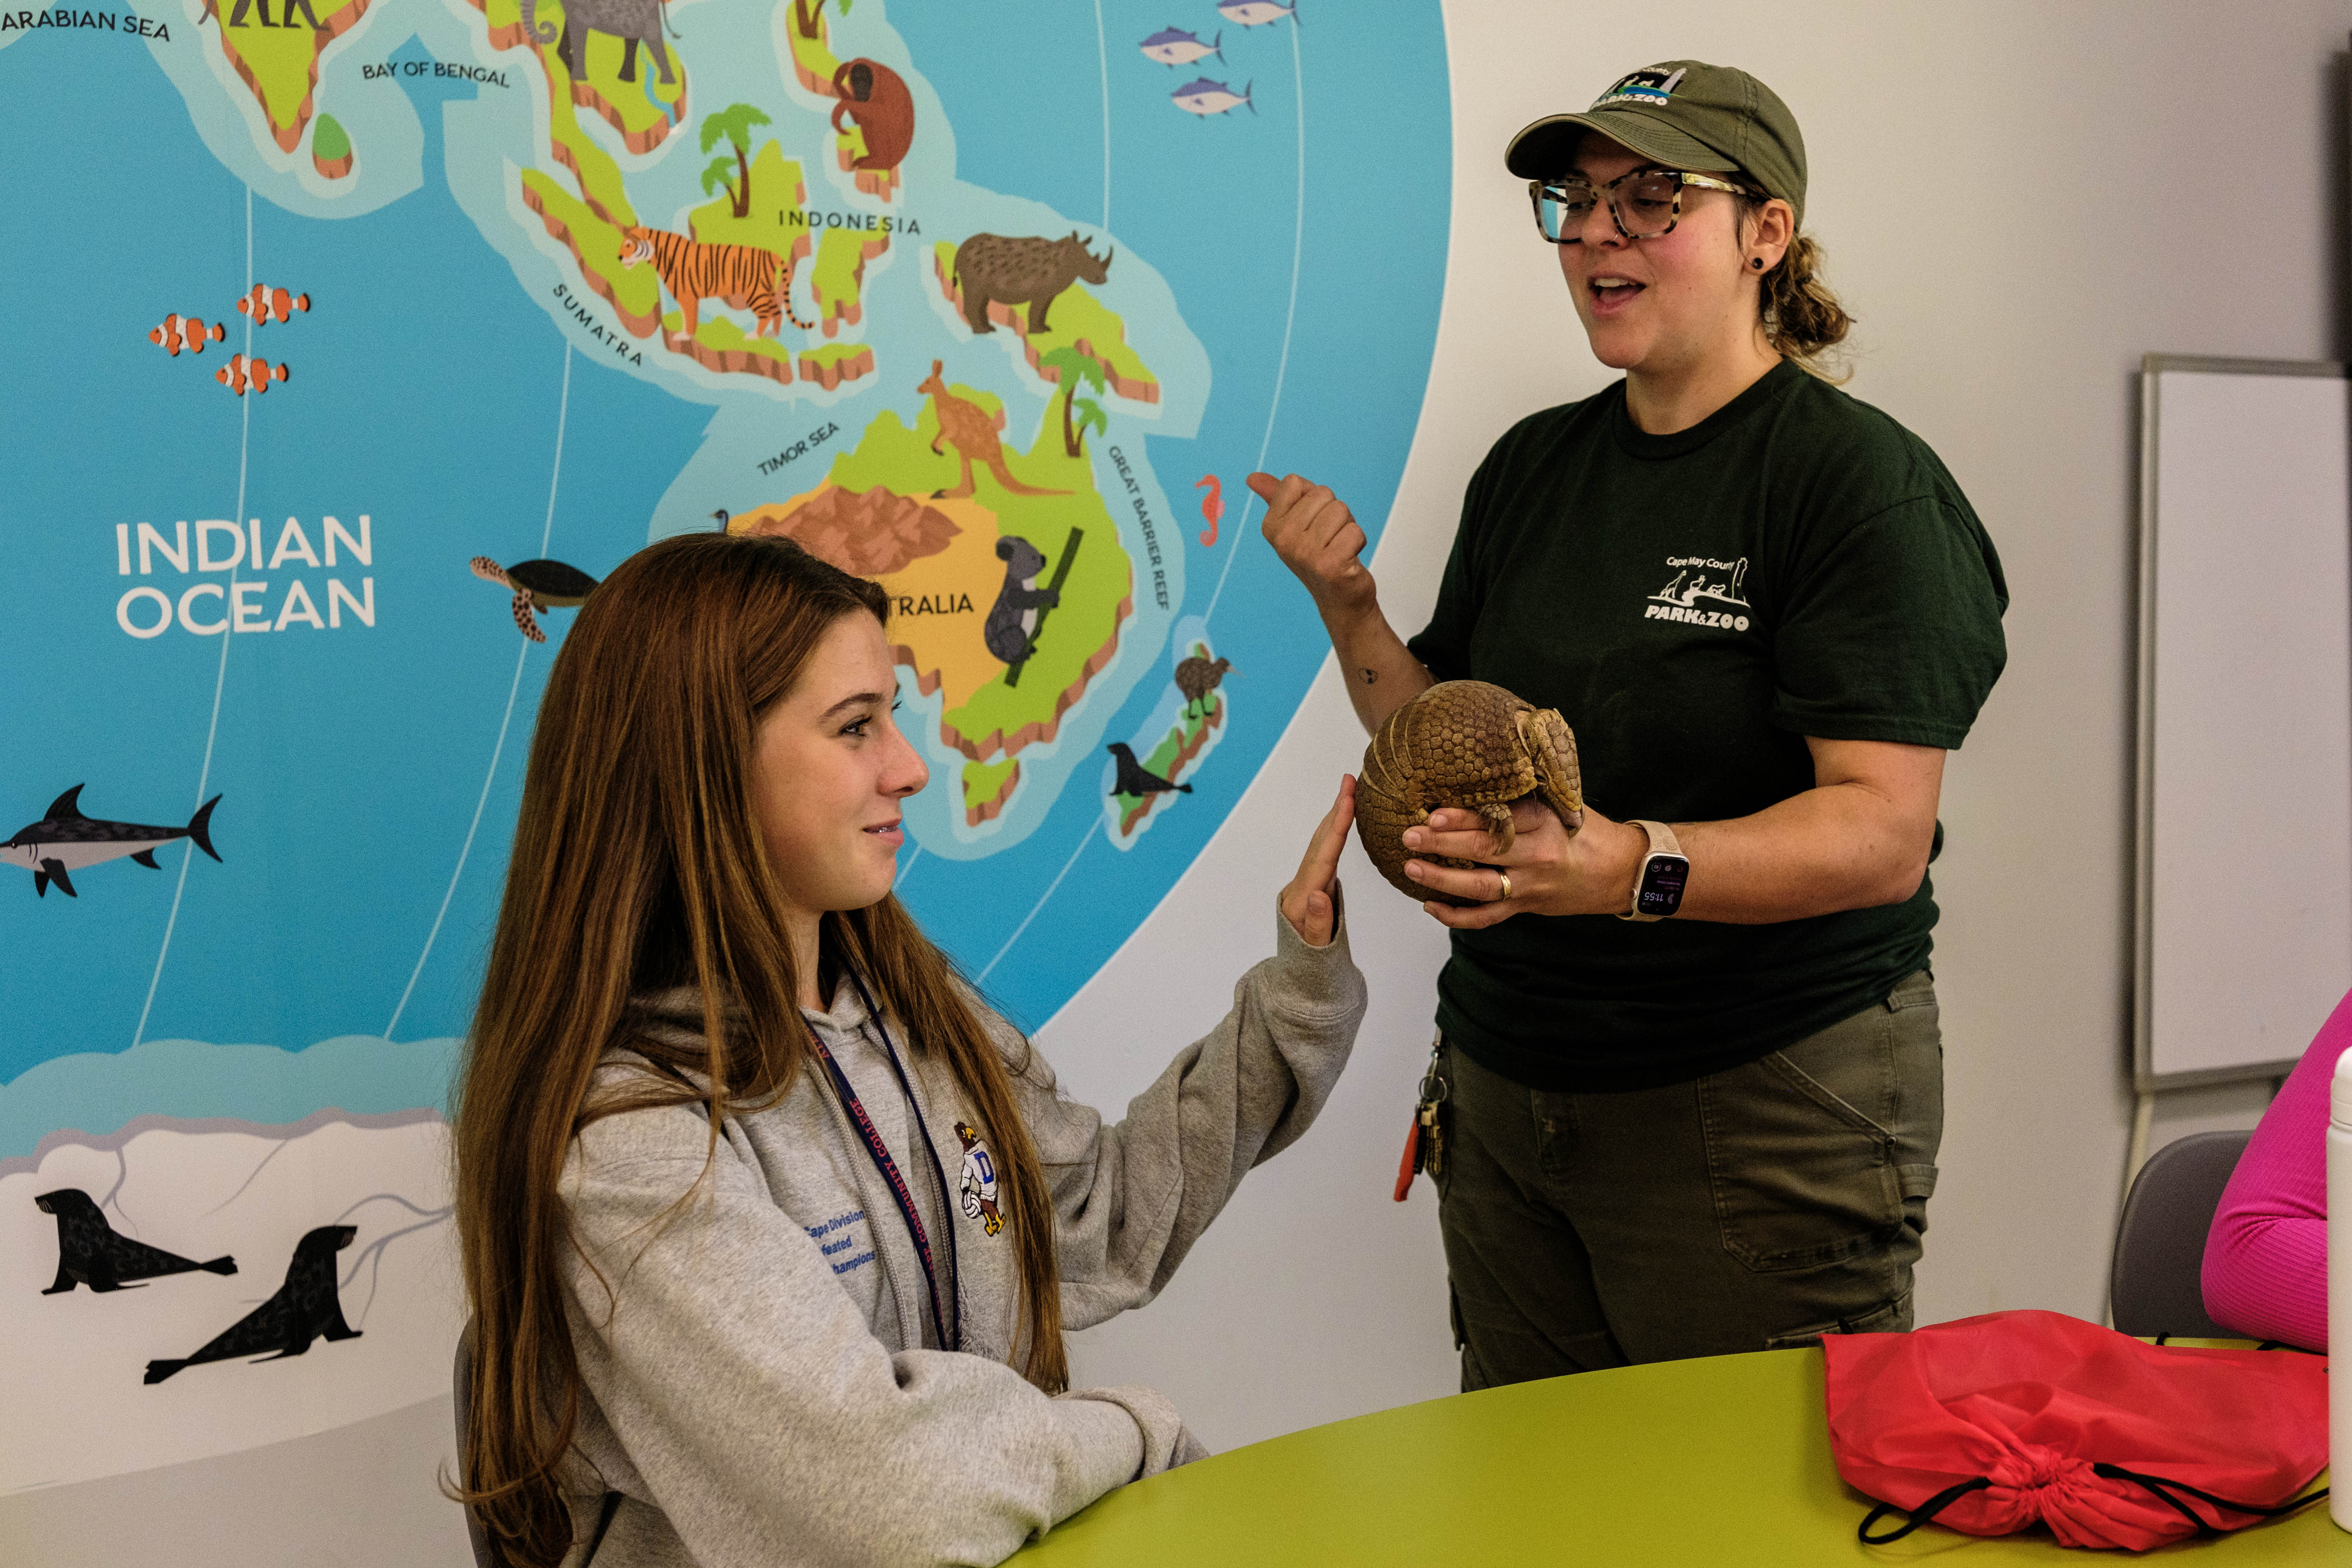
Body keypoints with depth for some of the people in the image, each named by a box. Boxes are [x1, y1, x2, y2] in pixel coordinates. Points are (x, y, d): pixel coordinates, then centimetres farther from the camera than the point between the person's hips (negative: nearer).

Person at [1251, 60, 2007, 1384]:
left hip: (1771, 1097, -6)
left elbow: (1883, 835, -20)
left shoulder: (1861, 481, -11)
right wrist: (1350, 609, -4)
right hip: (1507, 1096, 6)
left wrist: (1631, 868, -35)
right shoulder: (1530, 466, 9)